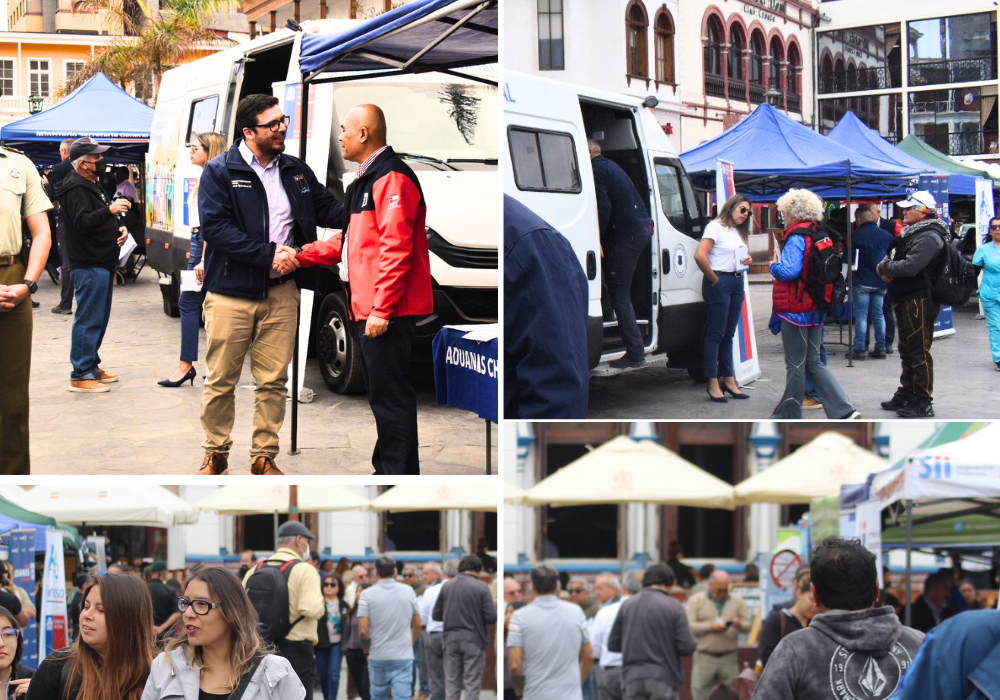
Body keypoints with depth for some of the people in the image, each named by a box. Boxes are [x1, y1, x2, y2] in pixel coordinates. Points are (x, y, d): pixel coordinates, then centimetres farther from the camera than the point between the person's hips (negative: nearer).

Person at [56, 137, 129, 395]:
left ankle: (92, 367, 25)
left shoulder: (92, 186, 20)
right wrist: (109, 211, -38)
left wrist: (119, 230, 12)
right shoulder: (76, 188, -13)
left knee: (99, 318, 16)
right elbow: (82, 223, -25)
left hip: (103, 263, 11)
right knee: (88, 319, -9)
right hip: (89, 265, -11)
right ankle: (81, 376, -6)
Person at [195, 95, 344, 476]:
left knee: (273, 380, 6)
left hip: (281, 292, 4)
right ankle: (215, 454, 21)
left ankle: (264, 456, 18)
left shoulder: (296, 171, 11)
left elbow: (328, 210, 17)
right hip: (231, 292, -4)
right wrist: (269, 254, -17)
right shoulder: (219, 172, -4)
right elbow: (215, 228, -13)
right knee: (221, 380, 4)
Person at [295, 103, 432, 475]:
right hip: (369, 310, 11)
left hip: (386, 313, -11)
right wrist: (302, 256, 20)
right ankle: (385, 470, 25)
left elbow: (396, 248, -21)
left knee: (391, 397, -7)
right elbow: (349, 241, 27)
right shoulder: (367, 180, 21)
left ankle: (399, 476, -3)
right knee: (382, 394, 16)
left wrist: (381, 309, -23)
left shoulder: (391, 177, -13)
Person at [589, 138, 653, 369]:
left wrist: (597, 240, -19)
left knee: (620, 294, -7)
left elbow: (604, 207, -20)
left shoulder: (596, 170, -11)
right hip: (643, 227, 10)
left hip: (628, 234, -10)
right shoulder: (610, 165, 20)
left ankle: (635, 353, -9)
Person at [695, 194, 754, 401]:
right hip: (720, 283, -8)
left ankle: (729, 380, 17)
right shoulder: (716, 227, -9)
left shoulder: (738, 232, 17)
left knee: (728, 334, 12)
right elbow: (700, 255, -21)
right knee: (716, 334, -5)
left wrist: (748, 260, 7)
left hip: (737, 283, 8)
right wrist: (714, 279, -14)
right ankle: (713, 384, -3)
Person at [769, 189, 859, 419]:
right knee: (813, 362, 14)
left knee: (795, 365, 1)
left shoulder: (796, 238, -16)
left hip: (796, 311, -9)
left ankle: (789, 417, 12)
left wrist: (774, 265, -6)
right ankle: (844, 411, 5)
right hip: (816, 311, 9)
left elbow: (789, 270, -27)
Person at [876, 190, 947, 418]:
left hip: (919, 301, -11)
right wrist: (886, 268, -4)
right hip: (905, 300, 11)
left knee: (919, 352, -6)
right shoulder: (910, 233, 17)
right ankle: (906, 395, 29)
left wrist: (885, 267, -11)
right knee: (907, 350, 18)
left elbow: (910, 267, -27)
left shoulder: (928, 237, -17)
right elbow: (892, 257, 19)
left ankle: (923, 402, -1)